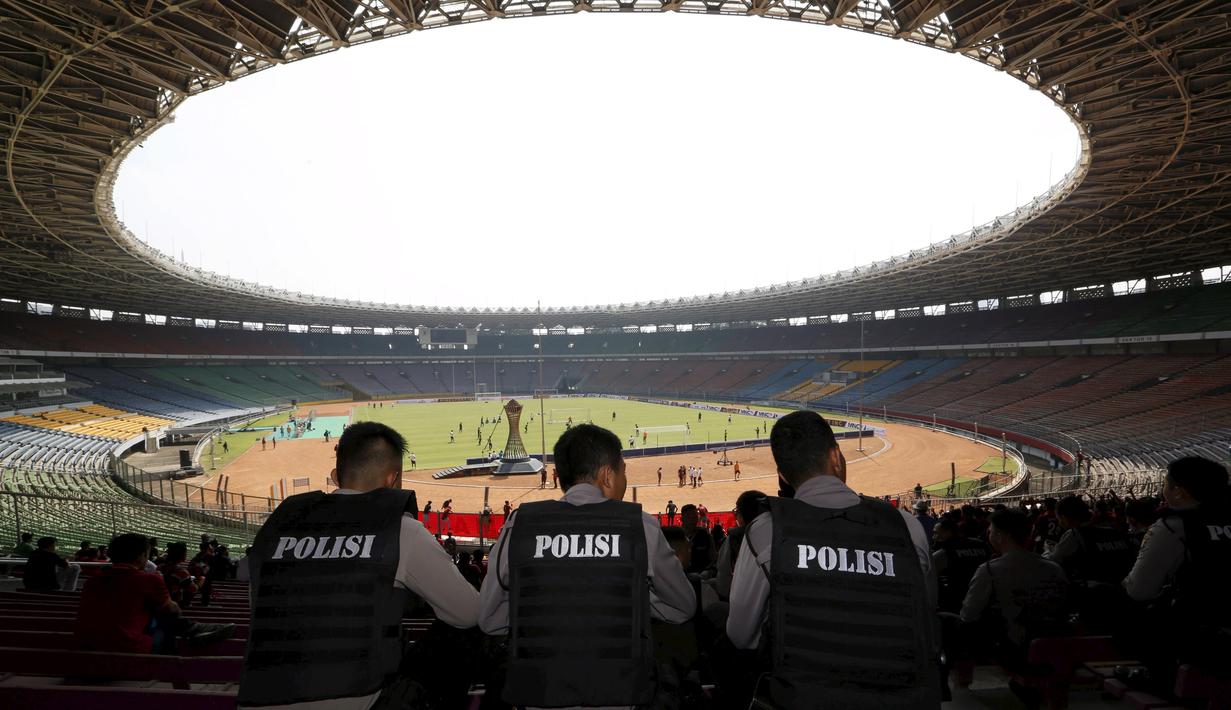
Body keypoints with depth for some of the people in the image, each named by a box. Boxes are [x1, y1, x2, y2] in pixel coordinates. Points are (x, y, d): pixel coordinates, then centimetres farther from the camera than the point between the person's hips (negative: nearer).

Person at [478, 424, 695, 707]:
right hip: (619, 694, -1)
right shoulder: (641, 527, -7)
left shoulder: (518, 527, -5)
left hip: (539, 694, 1)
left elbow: (489, 620, 4)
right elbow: (683, 608, 6)